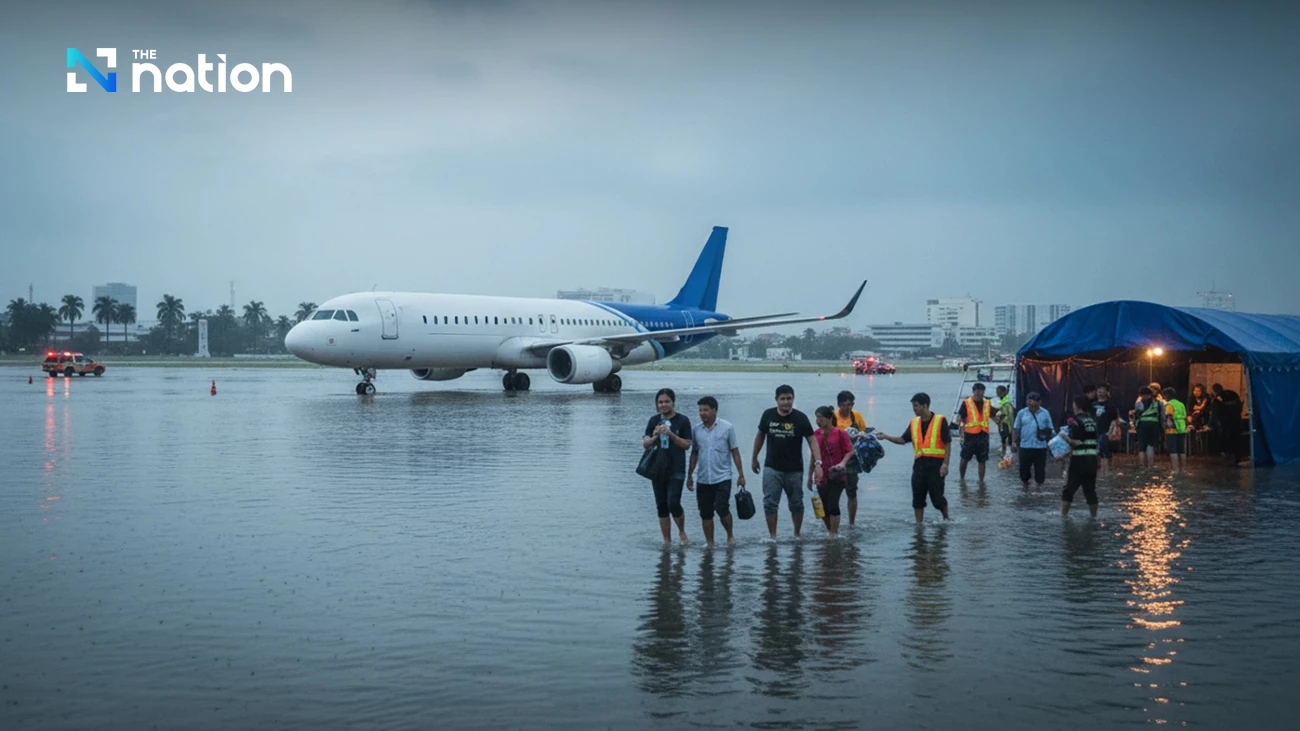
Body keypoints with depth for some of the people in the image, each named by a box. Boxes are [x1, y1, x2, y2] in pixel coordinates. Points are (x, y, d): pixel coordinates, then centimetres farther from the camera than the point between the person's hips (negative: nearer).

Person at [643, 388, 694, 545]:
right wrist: (654, 437, -13)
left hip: (676, 470, -4)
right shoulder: (654, 420, 8)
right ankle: (667, 540, 15)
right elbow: (645, 444, 8)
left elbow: (687, 444, -6)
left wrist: (671, 434, -18)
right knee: (661, 506, 6)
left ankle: (682, 531, 14)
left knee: (673, 503, -13)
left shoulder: (682, 420, -3)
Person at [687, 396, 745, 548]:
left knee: (722, 509, -12)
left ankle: (730, 535, 13)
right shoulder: (696, 430, 4)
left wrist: (741, 474, -2)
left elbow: (735, 451, 0)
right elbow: (694, 453, 13)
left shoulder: (727, 427, -5)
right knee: (705, 513, 4)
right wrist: (689, 475, 12)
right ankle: (709, 543, 15)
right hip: (703, 479, 3)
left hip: (722, 478, -3)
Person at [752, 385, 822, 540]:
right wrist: (754, 458, 17)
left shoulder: (800, 418, -9)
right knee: (769, 503, -4)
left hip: (794, 469, -1)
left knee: (796, 504, 10)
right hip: (772, 468, 1)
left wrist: (818, 463, -22)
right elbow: (760, 436, 12)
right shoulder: (768, 415, -2)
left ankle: (797, 534, 27)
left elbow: (812, 440, -11)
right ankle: (772, 536, 4)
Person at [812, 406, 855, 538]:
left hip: (837, 476, -4)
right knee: (823, 508, 5)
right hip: (822, 477, 4)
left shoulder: (840, 433, -8)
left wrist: (843, 463, -23)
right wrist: (810, 476, 15)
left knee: (833, 505, -11)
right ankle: (831, 531, 27)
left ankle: (834, 534, 1)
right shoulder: (816, 434, 4)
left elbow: (850, 451, -5)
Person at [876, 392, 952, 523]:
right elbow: (903, 440, 11)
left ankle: (946, 519, 22)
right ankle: (918, 524, 12)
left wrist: (945, 464, -12)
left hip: (936, 463, -5)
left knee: (936, 496, -1)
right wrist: (885, 437, -1)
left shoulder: (940, 421, -4)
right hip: (919, 463, 5)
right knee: (917, 497, 4)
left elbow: (948, 444, -6)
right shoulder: (914, 422, 12)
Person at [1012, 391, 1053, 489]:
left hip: (1040, 447, 0)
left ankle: (1039, 485, 22)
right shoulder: (1022, 413, 2)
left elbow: (1050, 429, 4)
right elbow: (1016, 429, 6)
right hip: (1025, 446, 1)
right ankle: (1025, 484, 26)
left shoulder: (1045, 413, 1)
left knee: (1040, 467, 7)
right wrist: (1014, 442, -1)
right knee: (1024, 467, 6)